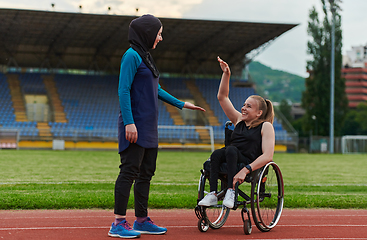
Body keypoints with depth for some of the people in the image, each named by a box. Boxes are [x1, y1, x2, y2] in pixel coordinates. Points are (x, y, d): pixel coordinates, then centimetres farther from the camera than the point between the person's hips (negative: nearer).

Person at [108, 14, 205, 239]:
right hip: (135, 125, -9)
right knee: (129, 171, -9)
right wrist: (129, 123, -23)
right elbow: (123, 90, -17)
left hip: (149, 126, 9)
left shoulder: (146, 56, 17)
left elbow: (156, 90, 26)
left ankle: (142, 220, 18)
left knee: (146, 172, 11)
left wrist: (181, 104, 30)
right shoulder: (132, 55, -11)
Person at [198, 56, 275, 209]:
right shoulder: (239, 120, 20)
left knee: (230, 149, -31)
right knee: (217, 154, -27)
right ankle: (213, 194, -33)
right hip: (230, 161, 5)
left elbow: (267, 156, -11)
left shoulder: (266, 127, 2)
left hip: (252, 165, -5)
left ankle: (231, 191, -36)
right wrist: (226, 75, 10)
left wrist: (245, 170, -23)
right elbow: (222, 97, 21)